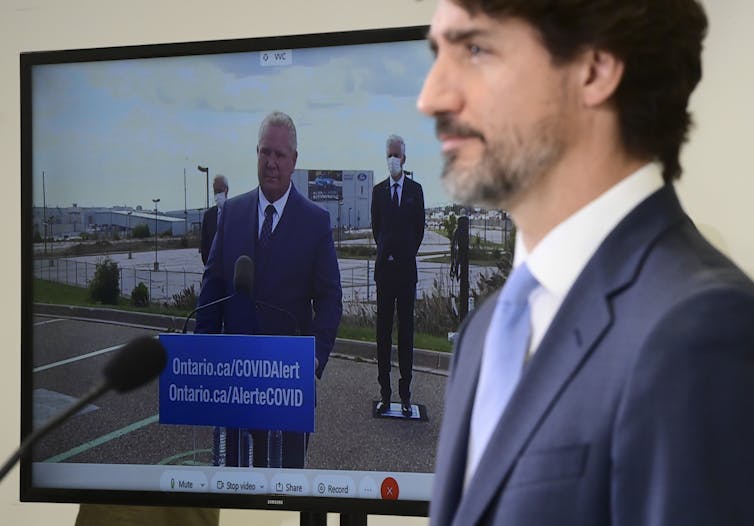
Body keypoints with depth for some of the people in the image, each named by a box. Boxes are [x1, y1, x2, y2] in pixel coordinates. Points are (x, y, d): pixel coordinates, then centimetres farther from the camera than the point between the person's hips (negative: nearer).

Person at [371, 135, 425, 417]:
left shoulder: (415, 190, 5)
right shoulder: (378, 190, 8)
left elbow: (420, 228, 8)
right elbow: (375, 227, 13)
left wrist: (406, 254, 6)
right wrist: (386, 252, 8)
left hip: (407, 267, -1)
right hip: (384, 266, 1)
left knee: (406, 328, 2)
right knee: (383, 329, 3)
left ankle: (405, 393, 6)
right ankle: (385, 392, 8)